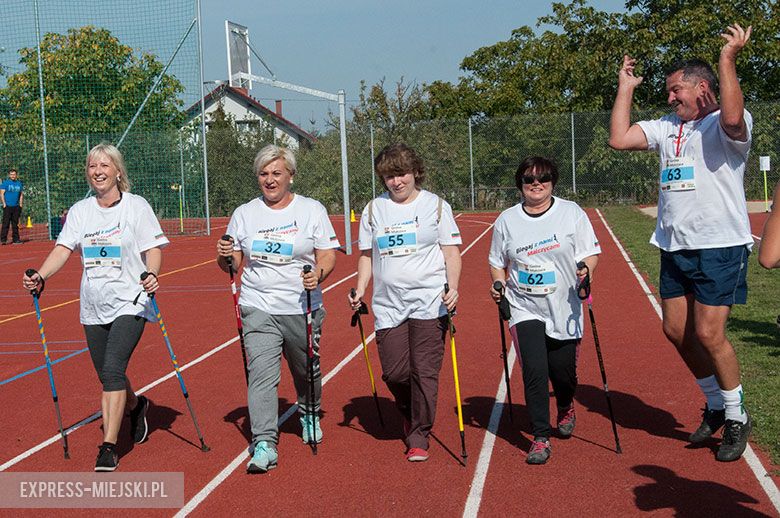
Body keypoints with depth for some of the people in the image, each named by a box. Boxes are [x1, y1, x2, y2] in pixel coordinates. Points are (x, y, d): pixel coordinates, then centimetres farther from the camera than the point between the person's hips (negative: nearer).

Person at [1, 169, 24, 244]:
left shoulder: (19, 183, 13)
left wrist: (21, 204, 9)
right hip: (7, 206, -4)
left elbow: (21, 195, 19)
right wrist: (4, 204, -10)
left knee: (15, 224, 7)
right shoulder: (5, 183, 1)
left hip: (16, 207, 4)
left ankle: (16, 239, 11)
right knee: (6, 223, -7)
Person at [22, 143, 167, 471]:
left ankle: (109, 448, -9)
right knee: (107, 377, 12)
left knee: (113, 370, -16)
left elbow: (153, 248, -5)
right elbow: (63, 249, 2)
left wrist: (152, 275, -24)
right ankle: (136, 406, 44)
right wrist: (40, 277, -14)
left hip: (130, 303, -5)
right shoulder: (79, 211, 10)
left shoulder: (136, 206, -2)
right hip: (93, 306, 5)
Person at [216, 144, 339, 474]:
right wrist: (224, 257, -11)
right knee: (261, 375, -13)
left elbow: (328, 255, -1)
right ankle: (264, 445, -13)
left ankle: (310, 417, 43)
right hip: (258, 310, 0)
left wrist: (318, 273, -22)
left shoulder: (312, 209, 3)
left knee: (307, 371, 14)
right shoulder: (244, 214, 8)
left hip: (303, 309, 0)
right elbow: (232, 264, 12)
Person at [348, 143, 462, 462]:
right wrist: (360, 290, 3)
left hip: (429, 303, -2)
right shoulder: (373, 210, 10)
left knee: (424, 372, -5)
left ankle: (419, 437, 10)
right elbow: (367, 255, 15)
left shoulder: (436, 205, 4)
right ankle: (410, 415, 33)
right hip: (388, 305, 3)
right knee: (394, 372, 1)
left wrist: (453, 287, -12)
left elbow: (451, 252, 3)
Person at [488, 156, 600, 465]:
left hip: (565, 311, 0)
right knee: (534, 372, -14)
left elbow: (590, 252, 1)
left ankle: (566, 409, 42)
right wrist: (499, 285, -2)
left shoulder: (571, 212, 1)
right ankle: (540, 438, -2)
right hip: (525, 310, 0)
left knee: (563, 373, 6)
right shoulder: (507, 220, 6)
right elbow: (497, 262, 16)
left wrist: (586, 270, -19)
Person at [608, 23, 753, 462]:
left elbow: (733, 119, -32)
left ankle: (737, 418, 12)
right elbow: (619, 139, 8)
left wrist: (728, 59, -26)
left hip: (720, 247, -7)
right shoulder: (667, 127, 14)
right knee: (677, 331, 10)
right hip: (675, 247, 8)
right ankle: (716, 404, 30)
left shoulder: (725, 124, -8)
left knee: (708, 334, -9)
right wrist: (626, 87, 12)